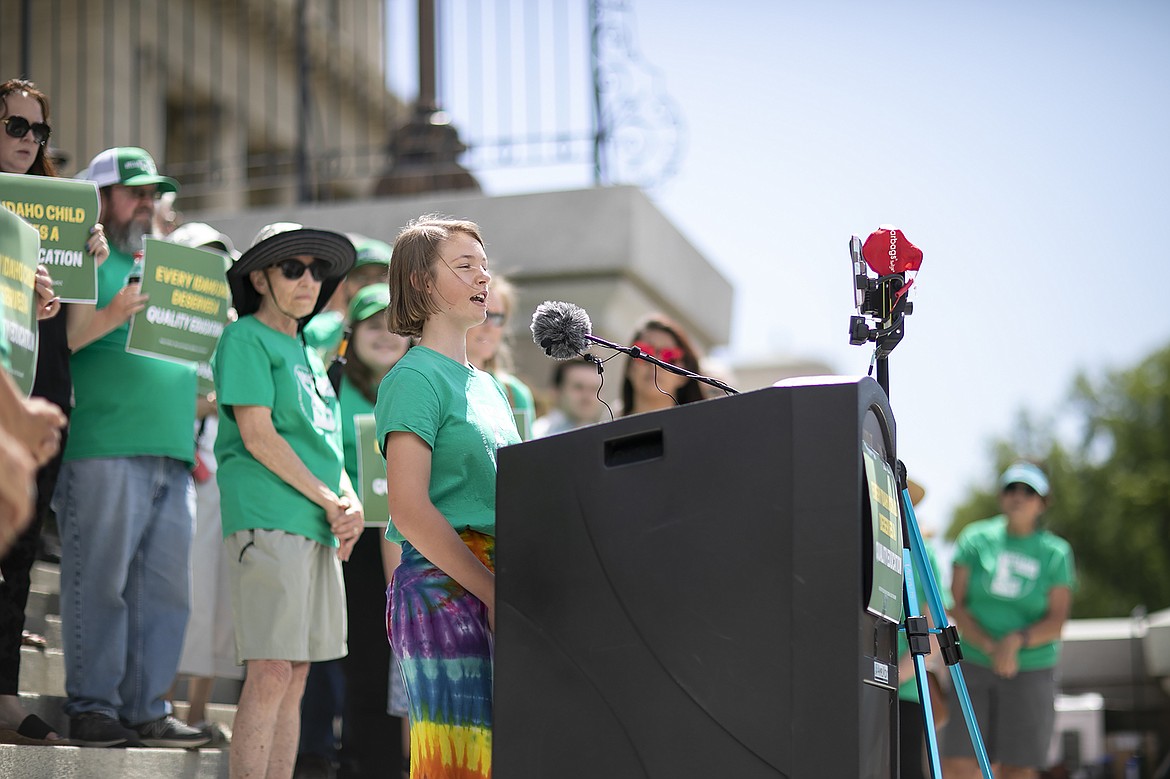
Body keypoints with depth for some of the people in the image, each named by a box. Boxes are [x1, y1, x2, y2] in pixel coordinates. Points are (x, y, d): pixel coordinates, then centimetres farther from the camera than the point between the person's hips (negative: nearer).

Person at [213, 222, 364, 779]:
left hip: (318, 525, 8)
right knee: (270, 674, -14)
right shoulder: (246, 338, -1)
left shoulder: (306, 353, 23)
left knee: (295, 677, 6)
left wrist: (351, 502, 4)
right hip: (269, 520, -8)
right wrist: (330, 502, -9)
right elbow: (258, 436, -11)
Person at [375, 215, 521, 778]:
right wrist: (493, 594, -17)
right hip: (445, 585, -8)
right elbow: (410, 511, -14)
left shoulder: (488, 386, 21)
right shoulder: (414, 378, -5)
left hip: (496, 585, 8)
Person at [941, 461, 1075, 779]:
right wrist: (991, 647, -16)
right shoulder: (976, 540, 4)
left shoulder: (1056, 553, 3)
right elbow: (956, 605, -2)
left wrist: (1016, 641, -21)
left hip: (1031, 670, 0)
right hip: (974, 666, 1)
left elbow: (1056, 622, -4)